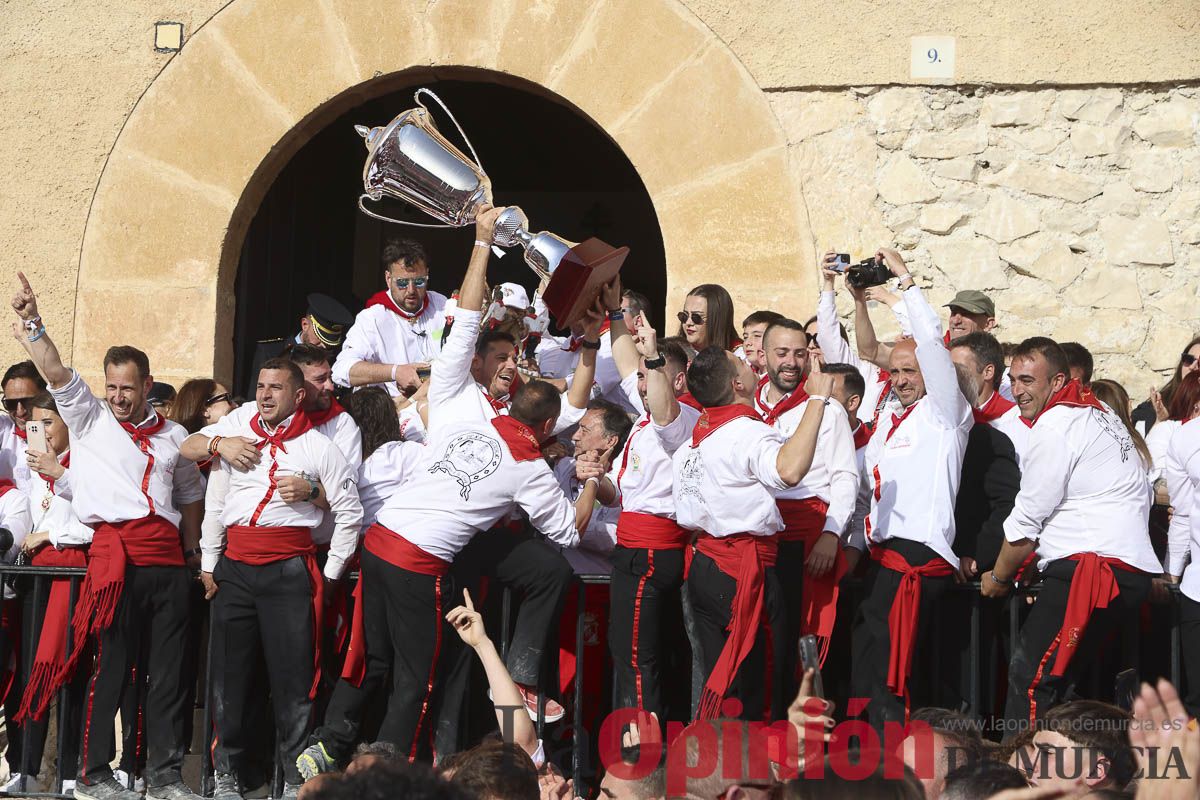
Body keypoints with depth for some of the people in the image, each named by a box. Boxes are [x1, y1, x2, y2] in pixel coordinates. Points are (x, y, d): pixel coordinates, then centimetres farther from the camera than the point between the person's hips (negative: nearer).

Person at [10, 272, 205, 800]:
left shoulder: (172, 435, 18)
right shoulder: (88, 419, 9)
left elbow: (190, 494, 25)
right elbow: (55, 372, -4)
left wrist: (192, 552, 19)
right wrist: (32, 325, -16)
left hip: (168, 558, 4)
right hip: (115, 553, -4)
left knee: (170, 669, 4)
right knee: (110, 667, -5)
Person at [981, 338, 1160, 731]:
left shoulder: (1054, 427, -7)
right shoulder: (1100, 414, 22)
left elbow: (1026, 520, -3)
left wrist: (999, 577, 13)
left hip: (1091, 570, -10)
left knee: (1030, 677, -13)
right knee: (1052, 681, 11)